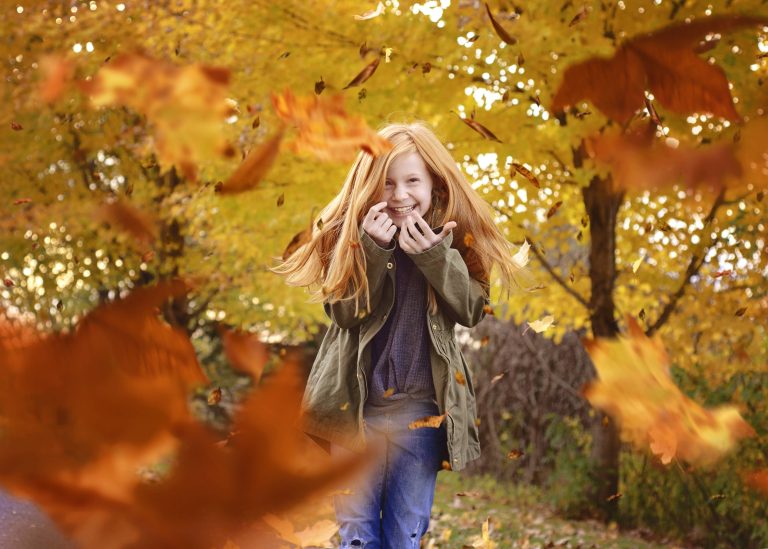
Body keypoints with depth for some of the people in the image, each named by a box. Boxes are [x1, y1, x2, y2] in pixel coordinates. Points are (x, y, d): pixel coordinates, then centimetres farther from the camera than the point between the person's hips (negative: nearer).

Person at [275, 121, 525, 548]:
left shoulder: (452, 232, -3)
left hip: (422, 405, 1)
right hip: (355, 402, 0)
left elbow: (472, 310, -8)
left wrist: (435, 256, -21)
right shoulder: (351, 229, -5)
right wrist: (373, 249, -23)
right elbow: (344, 313, -11)